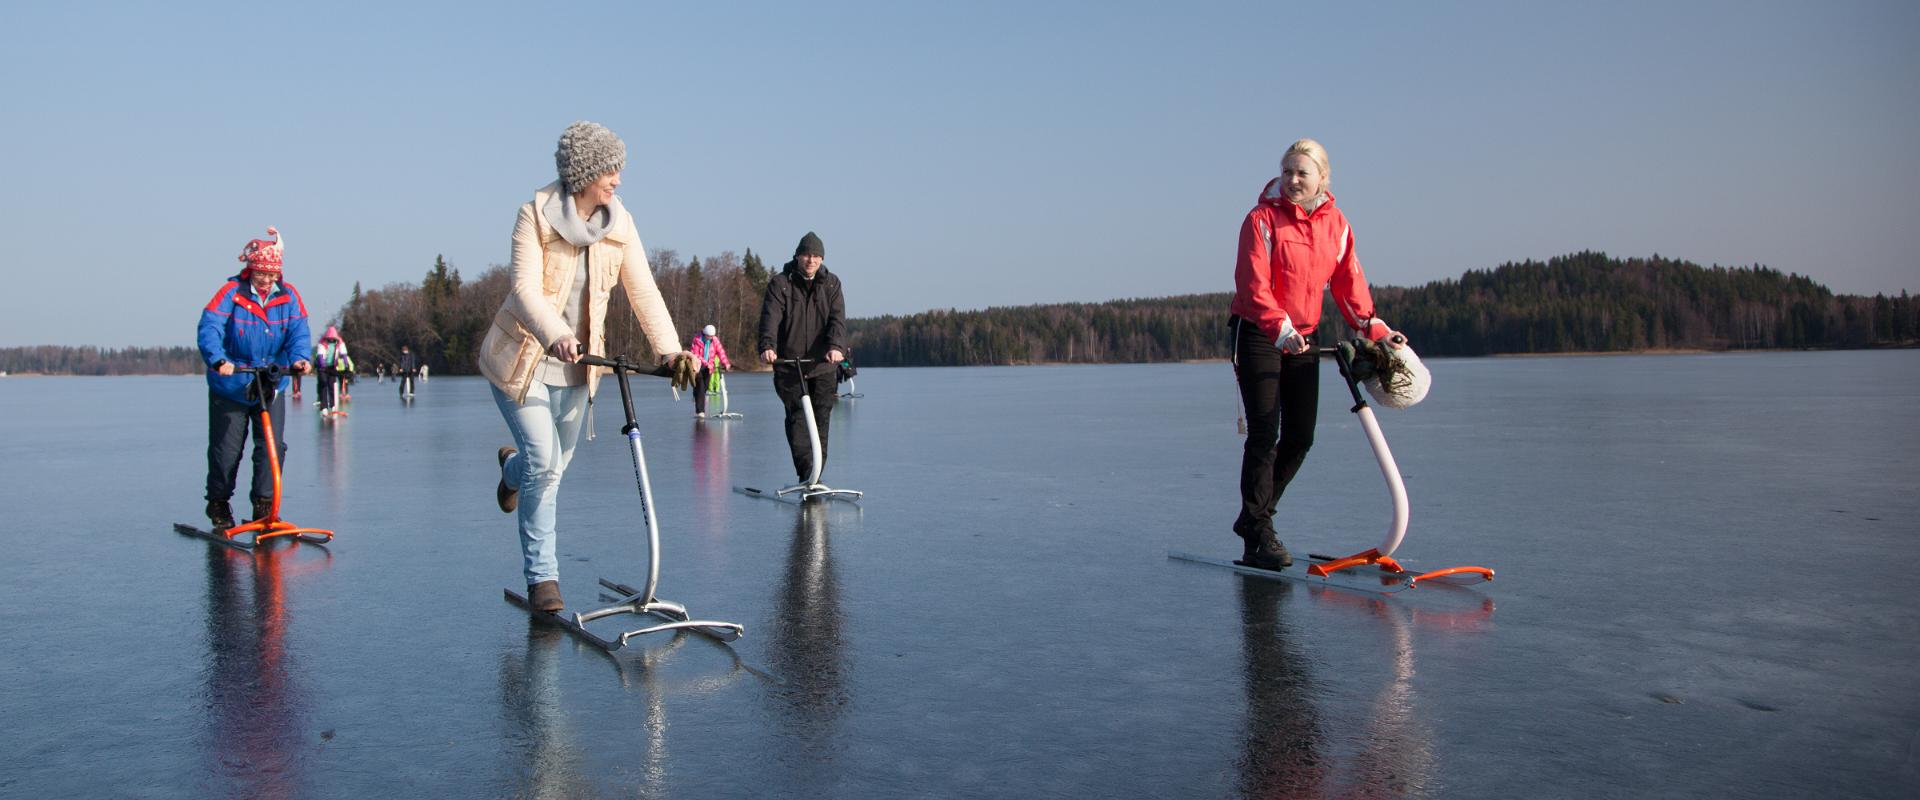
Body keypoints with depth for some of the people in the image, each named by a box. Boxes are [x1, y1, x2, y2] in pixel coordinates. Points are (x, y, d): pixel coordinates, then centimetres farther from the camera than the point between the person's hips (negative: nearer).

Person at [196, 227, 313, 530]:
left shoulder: (288, 296, -1)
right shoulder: (231, 292, -11)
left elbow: (298, 332, -6)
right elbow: (209, 327, -21)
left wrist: (298, 357, -27)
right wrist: (218, 360, -37)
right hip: (230, 386, -2)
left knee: (273, 445, -5)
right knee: (226, 448, 6)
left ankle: (264, 504, 7)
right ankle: (218, 503, 25)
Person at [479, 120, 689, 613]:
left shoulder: (619, 223, -3)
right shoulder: (536, 214, -15)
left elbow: (643, 290, -8)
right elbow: (525, 288, -26)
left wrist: (669, 348, -22)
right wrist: (557, 337, -44)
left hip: (575, 367, 5)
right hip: (522, 359, -4)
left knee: (556, 465, 15)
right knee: (544, 463, -13)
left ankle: (512, 469, 54)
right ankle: (542, 576, 3)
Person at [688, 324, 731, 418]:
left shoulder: (715, 340, 1)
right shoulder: (697, 340, -11)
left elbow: (720, 351, -7)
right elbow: (694, 355, -15)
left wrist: (726, 363, -20)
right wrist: (705, 363, -25)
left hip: (708, 368, 4)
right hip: (698, 367, -4)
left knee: (704, 389, 5)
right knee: (700, 388, -15)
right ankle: (700, 411, -18)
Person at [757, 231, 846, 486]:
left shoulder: (831, 283, 7)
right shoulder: (780, 283, 0)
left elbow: (837, 318, -7)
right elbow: (770, 317, -14)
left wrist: (836, 346, -26)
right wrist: (767, 346, -33)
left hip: (822, 365, 2)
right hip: (788, 364, -2)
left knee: (821, 419, 3)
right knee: (796, 417, -9)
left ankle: (814, 476, 11)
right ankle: (808, 473, -12)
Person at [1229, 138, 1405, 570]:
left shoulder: (1335, 223, 5)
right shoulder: (1262, 219, -11)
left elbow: (1348, 281, 8)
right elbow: (1252, 284, -20)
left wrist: (1373, 327, -3)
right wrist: (1280, 328, -33)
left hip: (1303, 338, 6)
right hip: (1258, 335, -6)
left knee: (1301, 436, 7)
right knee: (1264, 434, -9)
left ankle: (1254, 516, 23)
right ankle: (1258, 533, -2)